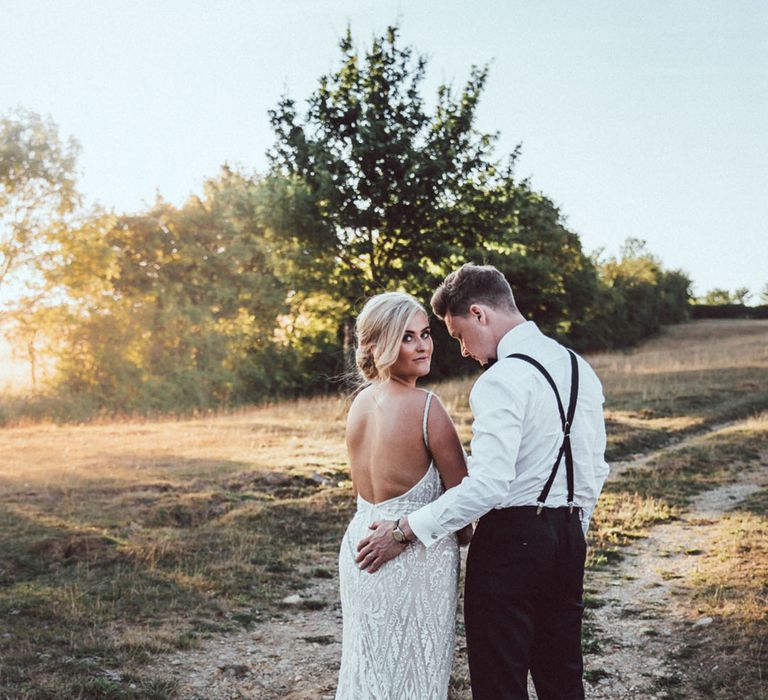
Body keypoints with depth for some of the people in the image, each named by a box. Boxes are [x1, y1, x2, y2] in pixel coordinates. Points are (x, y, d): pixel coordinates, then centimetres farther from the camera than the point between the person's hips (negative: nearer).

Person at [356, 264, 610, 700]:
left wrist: (406, 531, -17)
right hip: (570, 534, 9)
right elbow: (596, 470, 14)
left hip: (510, 540, -8)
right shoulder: (579, 368, 9)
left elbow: (488, 485, -24)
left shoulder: (503, 379, -18)